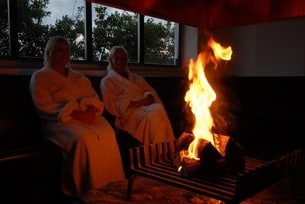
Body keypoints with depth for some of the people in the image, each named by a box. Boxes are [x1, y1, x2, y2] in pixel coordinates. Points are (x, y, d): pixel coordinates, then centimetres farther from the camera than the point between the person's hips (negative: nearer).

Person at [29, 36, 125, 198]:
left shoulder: (78, 76, 27)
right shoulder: (39, 77, 12)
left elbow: (94, 97, 18)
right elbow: (44, 107, -3)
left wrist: (91, 110, -7)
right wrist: (75, 114, -15)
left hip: (87, 117, 4)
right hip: (60, 119, -4)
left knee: (108, 134, -29)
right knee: (85, 139, -36)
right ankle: (89, 191, -24)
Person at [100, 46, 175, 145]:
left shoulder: (137, 78, 31)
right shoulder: (106, 81, 16)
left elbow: (151, 92, 19)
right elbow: (111, 106, 1)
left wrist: (149, 98, -8)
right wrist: (137, 103, -10)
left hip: (147, 107, 5)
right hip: (129, 113, -4)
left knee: (159, 109, -34)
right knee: (153, 115, -37)